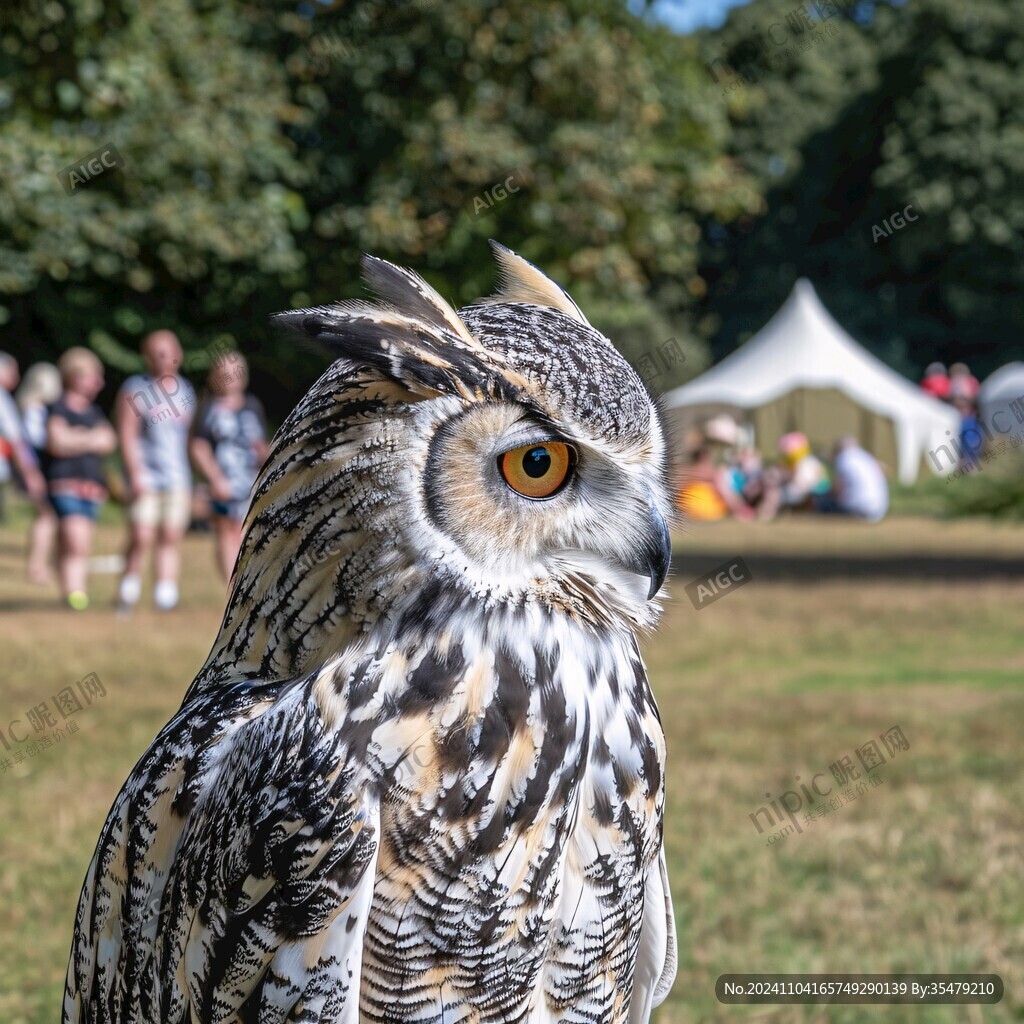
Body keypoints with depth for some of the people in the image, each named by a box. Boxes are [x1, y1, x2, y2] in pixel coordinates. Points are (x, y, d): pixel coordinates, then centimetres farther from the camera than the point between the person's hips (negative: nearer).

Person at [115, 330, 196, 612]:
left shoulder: (185, 390, 13)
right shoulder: (135, 389, -2)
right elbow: (127, 435, -7)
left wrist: (193, 481, 14)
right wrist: (135, 474, -14)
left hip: (178, 478, 5)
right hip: (146, 479, -5)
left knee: (171, 538, 1)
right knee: (141, 539, -10)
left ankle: (165, 601, 3)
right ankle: (127, 597, 3)